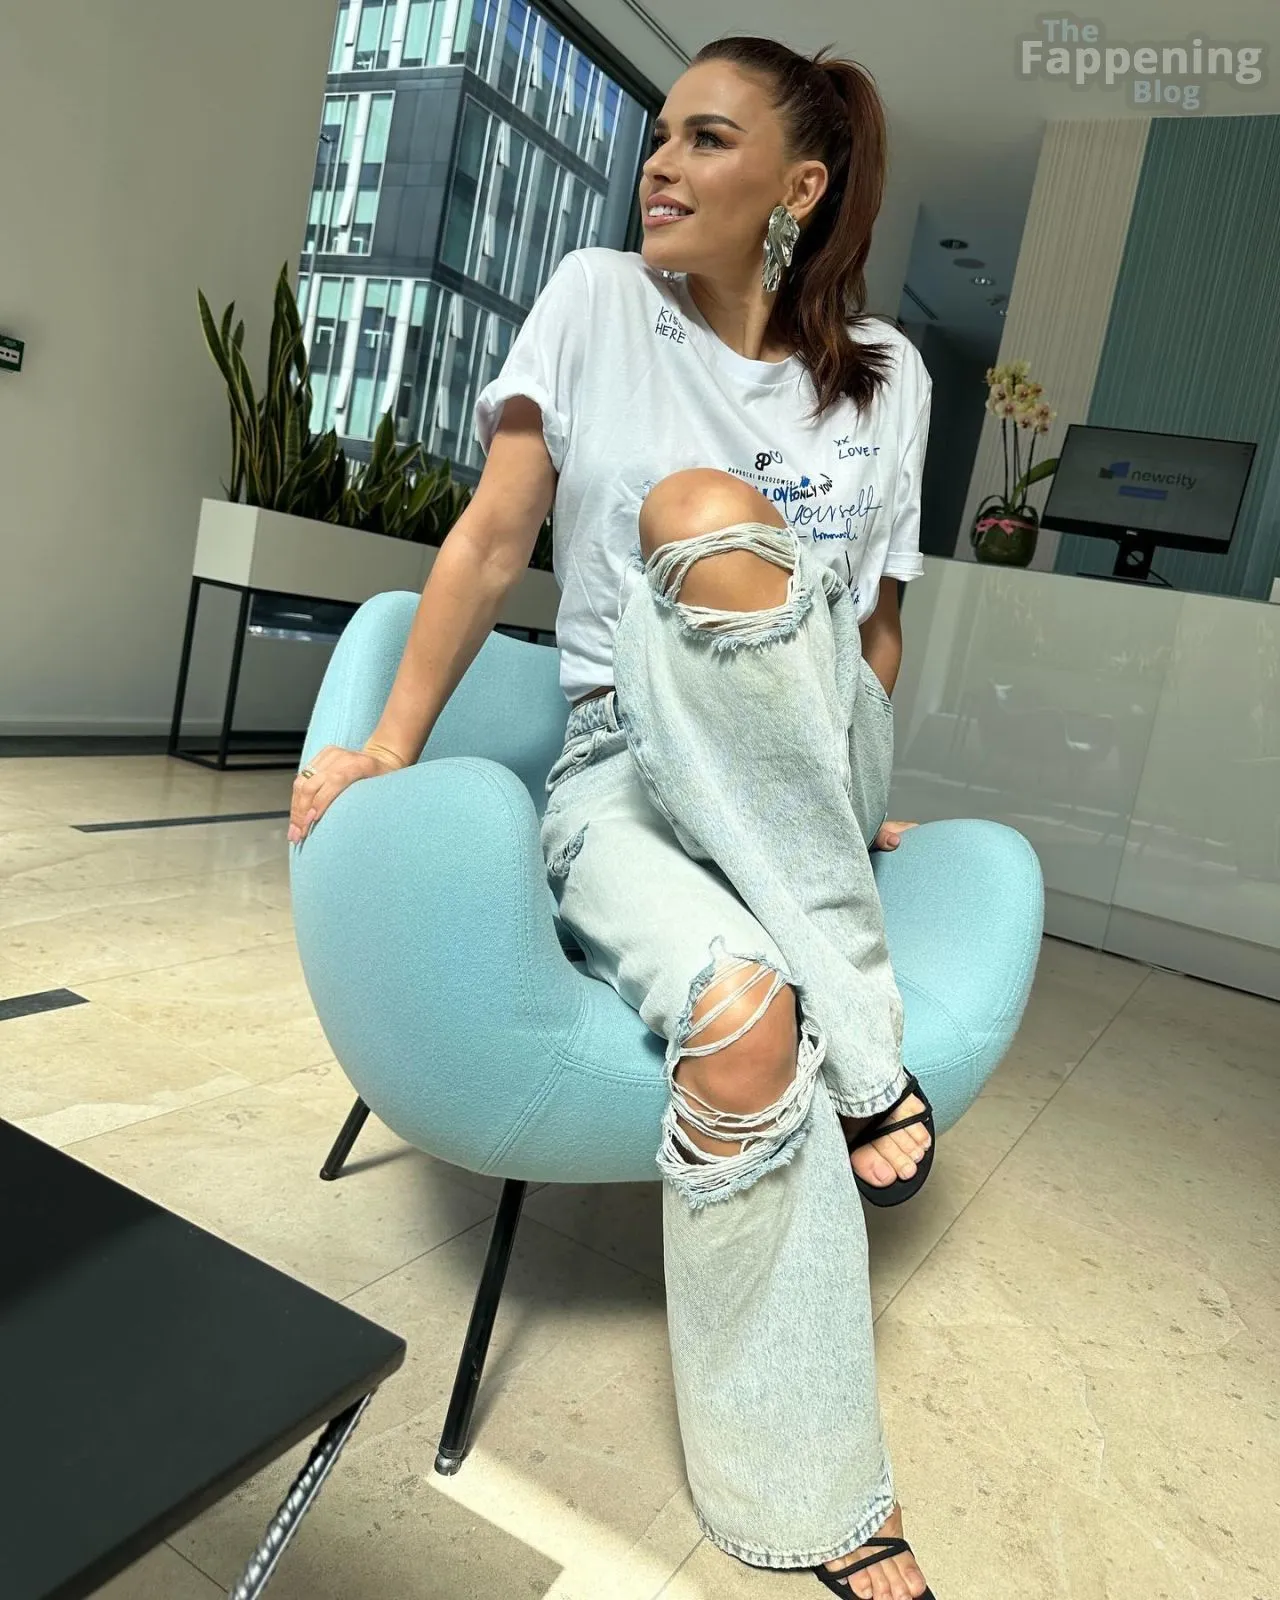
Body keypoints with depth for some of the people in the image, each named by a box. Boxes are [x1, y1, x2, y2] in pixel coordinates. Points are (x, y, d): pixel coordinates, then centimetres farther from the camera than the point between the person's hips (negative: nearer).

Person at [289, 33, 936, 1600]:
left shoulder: (883, 373, 10)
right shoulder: (595, 300, 5)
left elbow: (874, 620, 15)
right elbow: (494, 537, -1)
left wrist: (856, 798, 12)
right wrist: (390, 749, -6)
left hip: (802, 788, 2)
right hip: (626, 772, -1)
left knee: (706, 513, -30)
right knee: (743, 1013, -34)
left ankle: (854, 1034, -24)